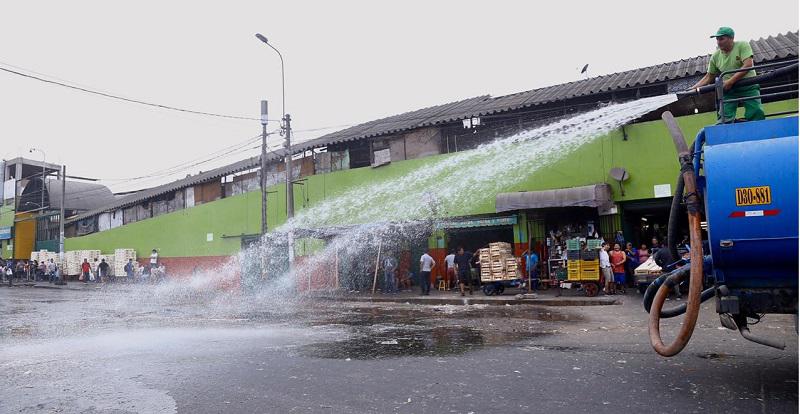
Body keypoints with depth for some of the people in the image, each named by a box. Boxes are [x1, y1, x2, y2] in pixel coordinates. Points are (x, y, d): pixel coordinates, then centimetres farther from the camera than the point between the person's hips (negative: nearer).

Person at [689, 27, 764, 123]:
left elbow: (748, 65, -19)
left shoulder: (742, 45, -7)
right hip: (728, 90, 3)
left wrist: (730, 81, -25)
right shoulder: (715, 56, 5)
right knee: (725, 119, -12)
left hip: (748, 87, -3)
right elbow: (709, 77, 12)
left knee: (756, 114, -15)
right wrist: (693, 88, 1)